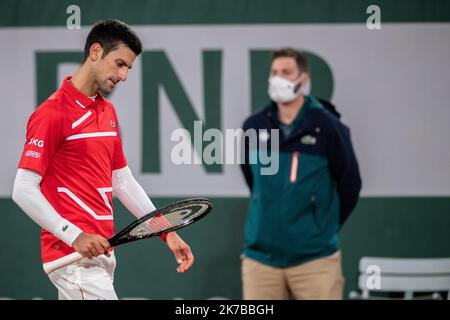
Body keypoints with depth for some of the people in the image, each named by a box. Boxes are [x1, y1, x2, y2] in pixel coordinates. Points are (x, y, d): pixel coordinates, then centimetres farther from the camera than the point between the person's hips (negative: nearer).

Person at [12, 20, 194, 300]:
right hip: (73, 256, -9)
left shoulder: (109, 112, 16)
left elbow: (123, 181, 22)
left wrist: (167, 231, 15)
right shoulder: (53, 113, -11)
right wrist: (75, 236, -23)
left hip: (101, 253, 9)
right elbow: (23, 190, -16)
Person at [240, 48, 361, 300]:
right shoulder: (254, 127, 3)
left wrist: (323, 227, 9)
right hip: (261, 255, 3)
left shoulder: (327, 127, -7)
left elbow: (349, 185, 3)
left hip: (316, 257, -3)